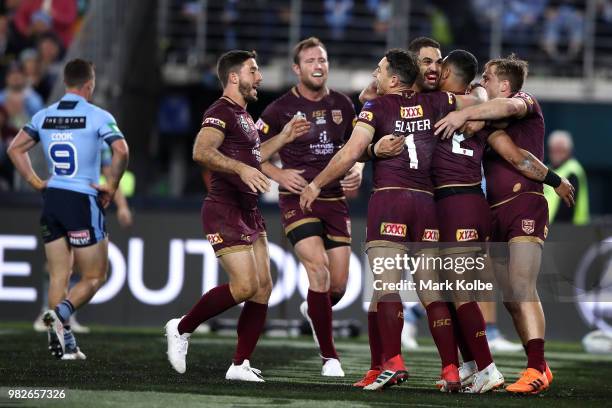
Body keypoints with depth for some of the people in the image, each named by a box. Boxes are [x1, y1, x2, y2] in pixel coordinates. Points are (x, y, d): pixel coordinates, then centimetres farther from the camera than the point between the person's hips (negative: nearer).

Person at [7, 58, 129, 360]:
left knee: (58, 276, 10)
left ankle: (64, 344, 6)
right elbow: (121, 151, -20)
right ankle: (59, 315, -21)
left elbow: (15, 148, 8)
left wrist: (36, 183, 11)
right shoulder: (97, 116, -8)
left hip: (52, 199, 5)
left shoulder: (44, 116, 7)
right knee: (94, 277, 4)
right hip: (83, 201, -5)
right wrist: (111, 187, -8)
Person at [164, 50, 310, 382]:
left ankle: (240, 365, 5)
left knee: (263, 287, 2)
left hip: (249, 212, 10)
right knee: (245, 286, -17)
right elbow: (202, 151, -29)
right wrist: (242, 169, -39)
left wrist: (284, 137, 28)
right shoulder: (221, 112, -11)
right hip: (225, 209, -10)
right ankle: (182, 328, 0)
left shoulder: (243, 115, 20)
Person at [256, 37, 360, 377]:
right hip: (298, 199, -4)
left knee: (339, 285, 1)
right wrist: (278, 174, -12)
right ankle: (329, 357, -13)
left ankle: (313, 310, 39)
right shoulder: (281, 109, -4)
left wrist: (356, 171, 1)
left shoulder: (342, 105, 8)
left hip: (335, 200, 4)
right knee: (319, 269, -22)